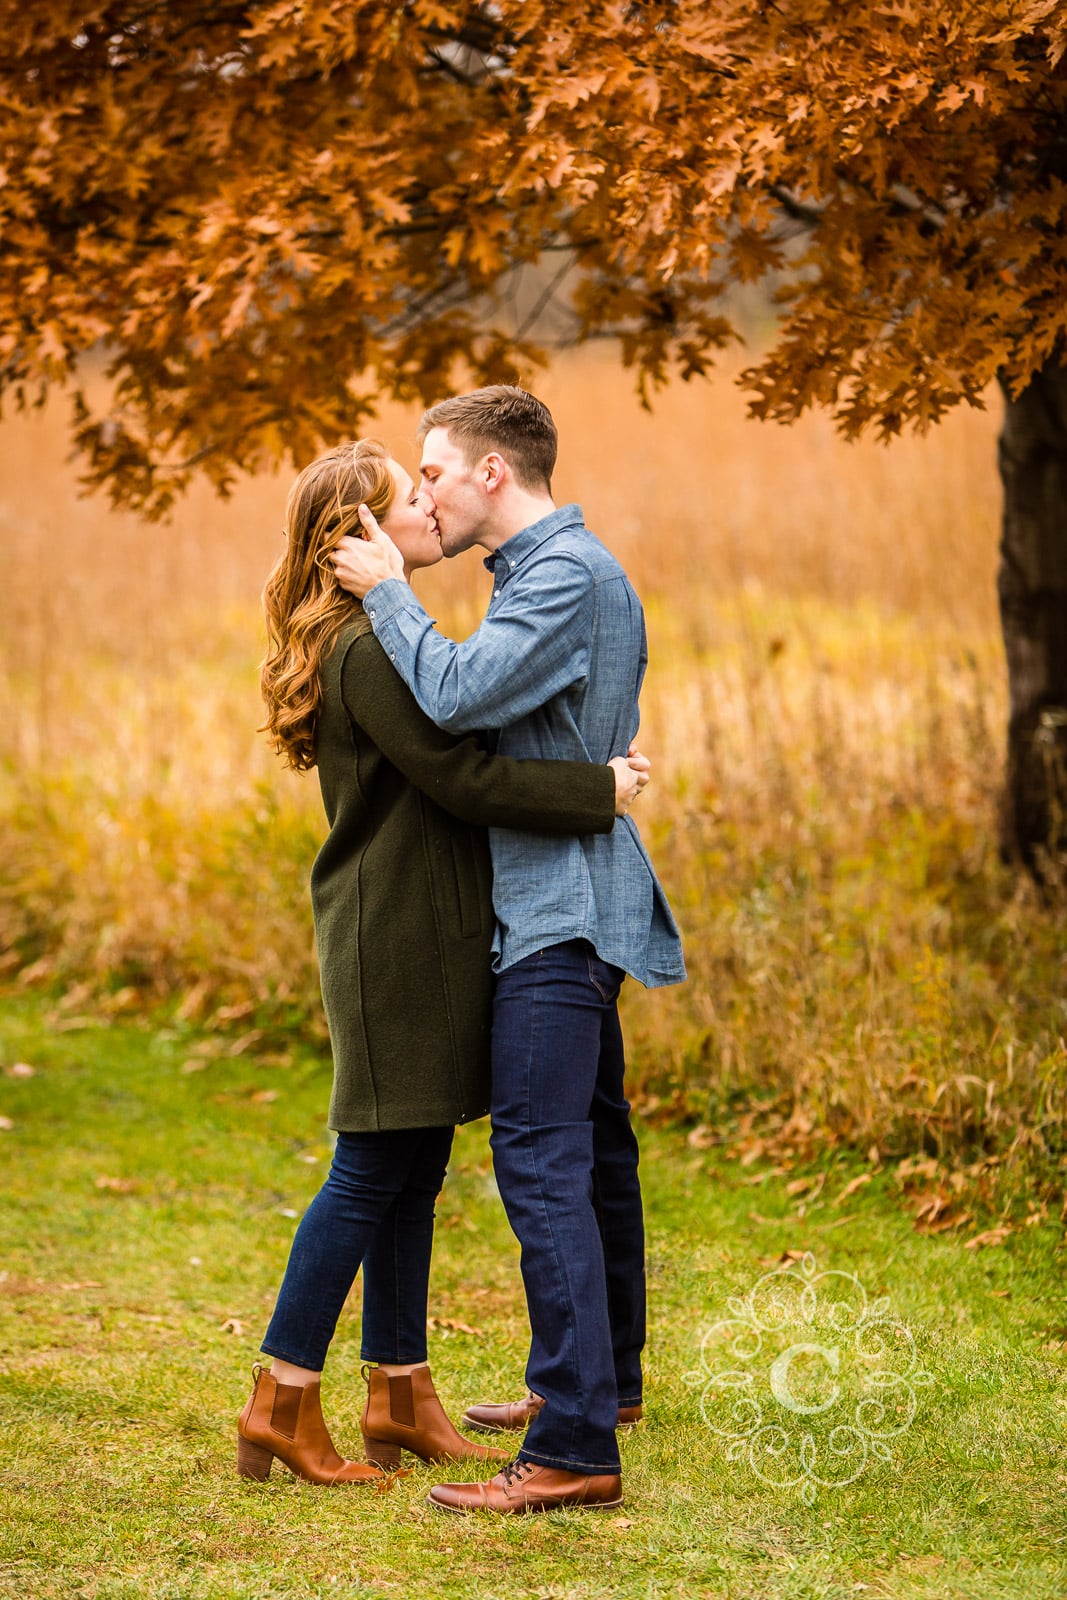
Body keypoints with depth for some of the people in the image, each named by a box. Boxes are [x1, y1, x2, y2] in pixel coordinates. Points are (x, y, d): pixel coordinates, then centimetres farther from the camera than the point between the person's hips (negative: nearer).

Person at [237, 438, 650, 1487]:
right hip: (396, 944, -10)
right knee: (371, 1172, -6)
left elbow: (441, 766, 21)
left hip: (426, 941, 10)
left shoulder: (378, 640, 17)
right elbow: (459, 778, -21)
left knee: (411, 1171, 12)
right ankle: (282, 1404, 0)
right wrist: (597, 791, -15)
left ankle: (399, 1394, 18)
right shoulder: (370, 651, -17)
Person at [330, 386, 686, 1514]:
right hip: (560, 903, 11)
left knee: (542, 1161, -16)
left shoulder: (570, 576, -16)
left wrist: (387, 593, -14)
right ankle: (602, 1376, 36)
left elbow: (459, 694, -27)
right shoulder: (546, 570, 17)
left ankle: (575, 1450, -20)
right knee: (589, 1145, 21)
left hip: (560, 912, -11)